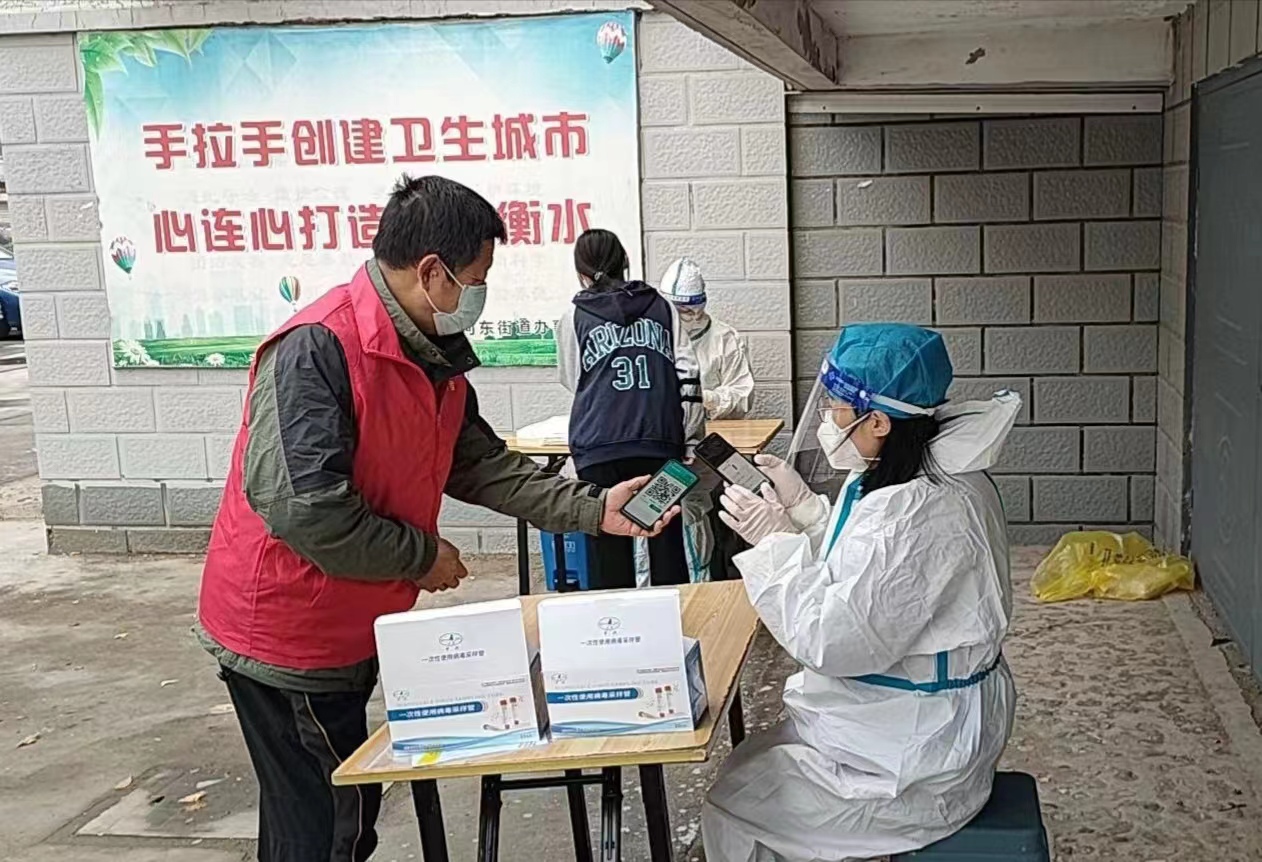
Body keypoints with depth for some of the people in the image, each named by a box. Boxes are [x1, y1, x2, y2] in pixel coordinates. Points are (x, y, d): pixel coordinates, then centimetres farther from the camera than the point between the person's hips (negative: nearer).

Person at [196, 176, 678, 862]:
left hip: (349, 632, 9)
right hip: (285, 637, -9)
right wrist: (422, 557, -18)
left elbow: (480, 465, 9)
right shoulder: (316, 349, -25)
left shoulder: (434, 358, 4)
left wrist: (593, 511, 1)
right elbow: (301, 506, -31)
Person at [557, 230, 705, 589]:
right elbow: (688, 378, 5)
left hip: (599, 449, -1)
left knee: (609, 549, 5)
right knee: (667, 545, 8)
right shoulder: (661, 307, 12)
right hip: (661, 442, 2)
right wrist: (690, 442, 9)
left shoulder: (574, 317, 7)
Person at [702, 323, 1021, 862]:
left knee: (729, 812, 3)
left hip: (914, 762, -10)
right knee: (744, 771, 20)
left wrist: (777, 541, -19)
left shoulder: (915, 516, -32)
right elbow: (857, 578, 14)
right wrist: (801, 506, 4)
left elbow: (833, 640, -28)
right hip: (926, 723, 10)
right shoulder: (933, 477, 1)